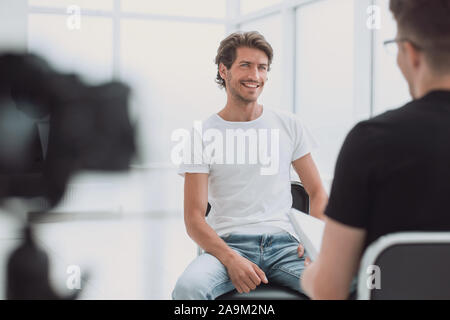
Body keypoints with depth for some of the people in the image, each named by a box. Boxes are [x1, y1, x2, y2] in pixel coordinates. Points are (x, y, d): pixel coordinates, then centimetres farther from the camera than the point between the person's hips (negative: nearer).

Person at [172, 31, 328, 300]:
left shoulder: (288, 125, 13)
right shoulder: (203, 136, 4)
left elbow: (317, 192, 16)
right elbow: (194, 218, -1)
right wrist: (231, 259, -19)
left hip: (284, 244, 2)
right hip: (228, 244, -1)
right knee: (188, 287, -34)